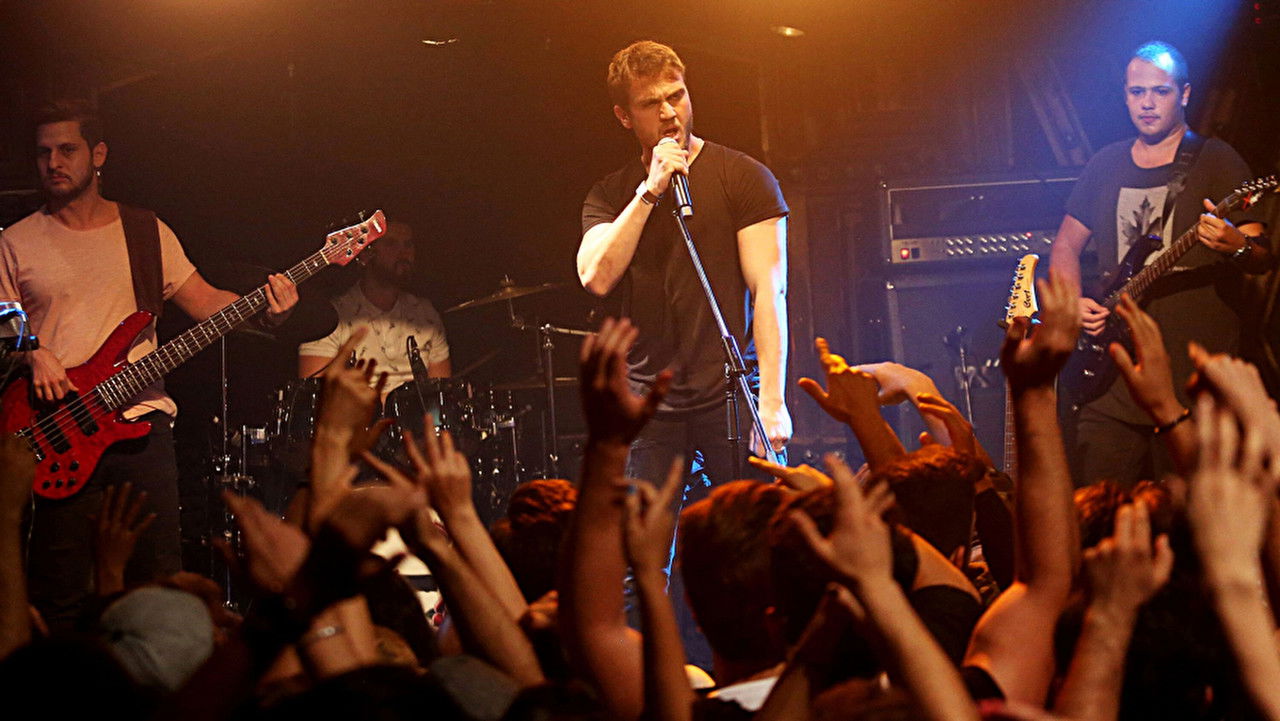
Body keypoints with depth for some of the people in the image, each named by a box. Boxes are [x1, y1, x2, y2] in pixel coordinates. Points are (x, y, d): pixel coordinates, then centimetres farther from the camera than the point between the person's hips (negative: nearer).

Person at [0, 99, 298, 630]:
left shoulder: (146, 232, 11)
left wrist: (266, 311, -8)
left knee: (158, 575, -1)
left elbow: (204, 302, 9)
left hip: (141, 422, 1)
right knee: (61, 593, -4)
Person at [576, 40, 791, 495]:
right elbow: (596, 278, -5)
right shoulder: (611, 195, 12)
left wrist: (772, 400, -13)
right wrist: (649, 192, -11)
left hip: (731, 394, -2)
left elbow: (768, 290, -5)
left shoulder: (742, 177, 2)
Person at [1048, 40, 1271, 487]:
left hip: (1196, 378, -4)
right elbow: (1067, 243, 23)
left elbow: (1262, 257, -6)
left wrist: (1237, 246, -30)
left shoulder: (1216, 161, 0)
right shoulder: (1107, 165, 15)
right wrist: (1072, 301, 5)